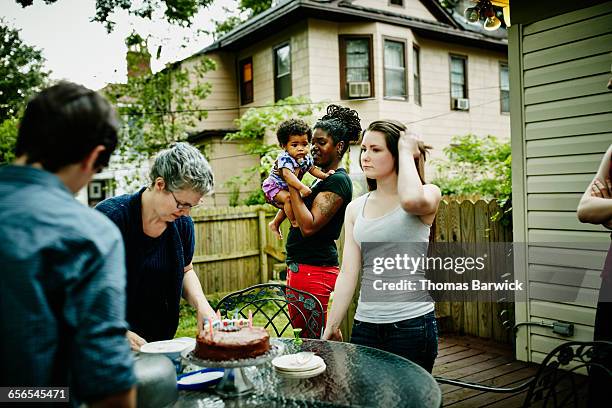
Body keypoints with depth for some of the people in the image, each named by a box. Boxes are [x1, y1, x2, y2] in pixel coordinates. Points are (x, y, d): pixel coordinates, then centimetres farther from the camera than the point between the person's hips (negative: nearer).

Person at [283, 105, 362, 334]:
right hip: (299, 267, 10)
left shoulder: (338, 180, -13)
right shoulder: (322, 179, 17)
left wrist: (292, 184, -16)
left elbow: (309, 226, -22)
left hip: (315, 269, -10)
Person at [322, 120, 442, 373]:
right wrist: (331, 327, 2)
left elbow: (412, 200, -31)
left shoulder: (428, 195, -4)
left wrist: (406, 152, -15)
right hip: (365, 325, 4)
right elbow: (348, 273, 5)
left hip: (412, 324, -4)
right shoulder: (355, 209, 8)